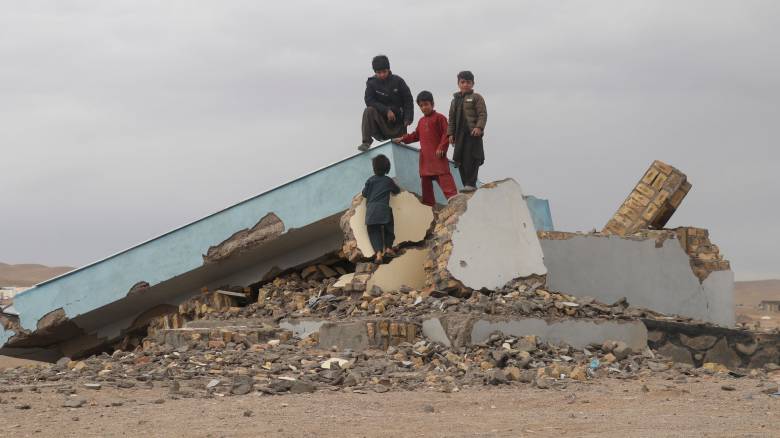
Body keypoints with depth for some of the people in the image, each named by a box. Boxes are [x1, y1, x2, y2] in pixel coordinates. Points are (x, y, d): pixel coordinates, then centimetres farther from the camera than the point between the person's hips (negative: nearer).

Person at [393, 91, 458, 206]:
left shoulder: (439, 118, -5)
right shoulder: (421, 121, 17)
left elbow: (446, 134, -10)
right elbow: (416, 135, 26)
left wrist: (441, 148, -18)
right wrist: (403, 139, 18)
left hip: (438, 155, -8)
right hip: (425, 156, 8)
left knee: (445, 179, -15)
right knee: (425, 180, 10)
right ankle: (428, 203, 17)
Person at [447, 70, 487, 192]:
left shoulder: (476, 98, 0)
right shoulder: (455, 100, 18)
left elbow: (483, 114, -8)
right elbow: (452, 118, 20)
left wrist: (479, 127, -22)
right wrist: (451, 133, 12)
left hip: (473, 133, -6)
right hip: (460, 134, 6)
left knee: (471, 158, -11)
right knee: (460, 159, 5)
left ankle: (471, 183, -8)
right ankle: (466, 184, 12)